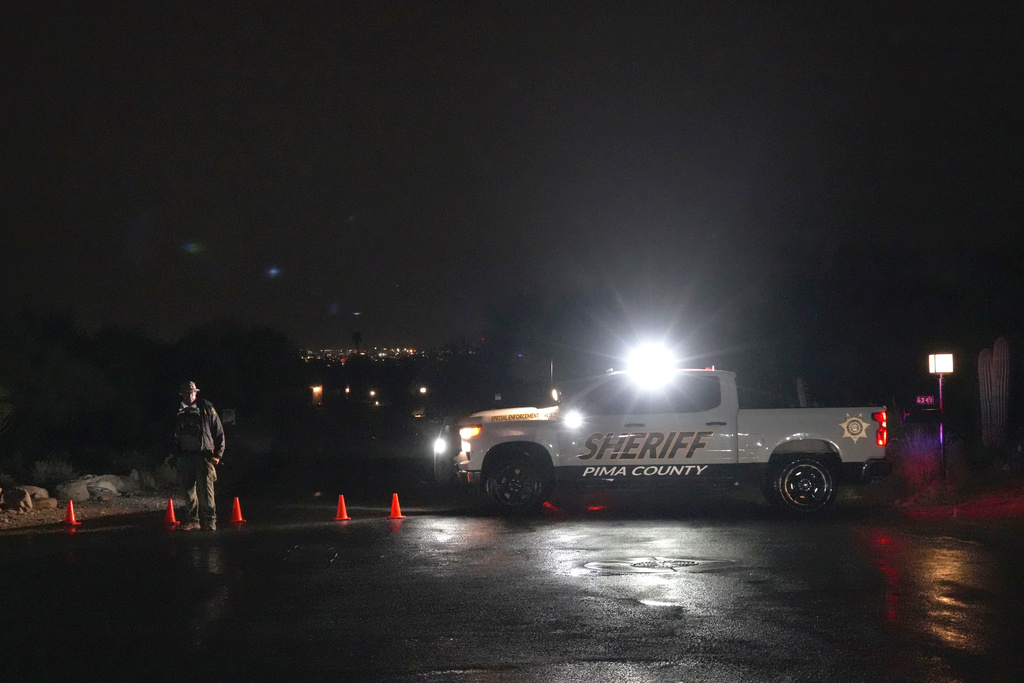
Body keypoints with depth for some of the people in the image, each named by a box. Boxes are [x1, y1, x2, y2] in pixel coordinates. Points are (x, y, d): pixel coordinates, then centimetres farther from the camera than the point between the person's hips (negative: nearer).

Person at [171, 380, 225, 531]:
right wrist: (173, 454, 13)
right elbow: (173, 436, 20)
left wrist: (218, 454, 1)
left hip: (204, 455, -3)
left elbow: (219, 432, 5)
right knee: (189, 489, 6)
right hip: (184, 456, 3)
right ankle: (192, 520, 13)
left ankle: (209, 520, -5)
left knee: (205, 489, -9)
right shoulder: (178, 412, 11)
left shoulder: (206, 408, 3)